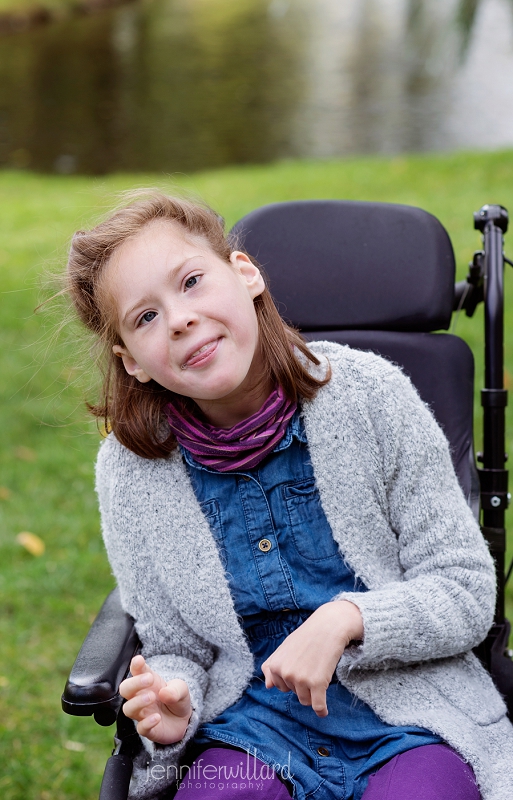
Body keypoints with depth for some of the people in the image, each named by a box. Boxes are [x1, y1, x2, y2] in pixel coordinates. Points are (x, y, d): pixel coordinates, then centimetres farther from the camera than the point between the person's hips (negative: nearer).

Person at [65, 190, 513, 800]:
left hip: (407, 719, 0)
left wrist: (346, 618, -20)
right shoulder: (128, 474, -4)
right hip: (254, 733, 1)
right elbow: (176, 650, 7)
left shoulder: (369, 394, -9)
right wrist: (170, 712, -16)